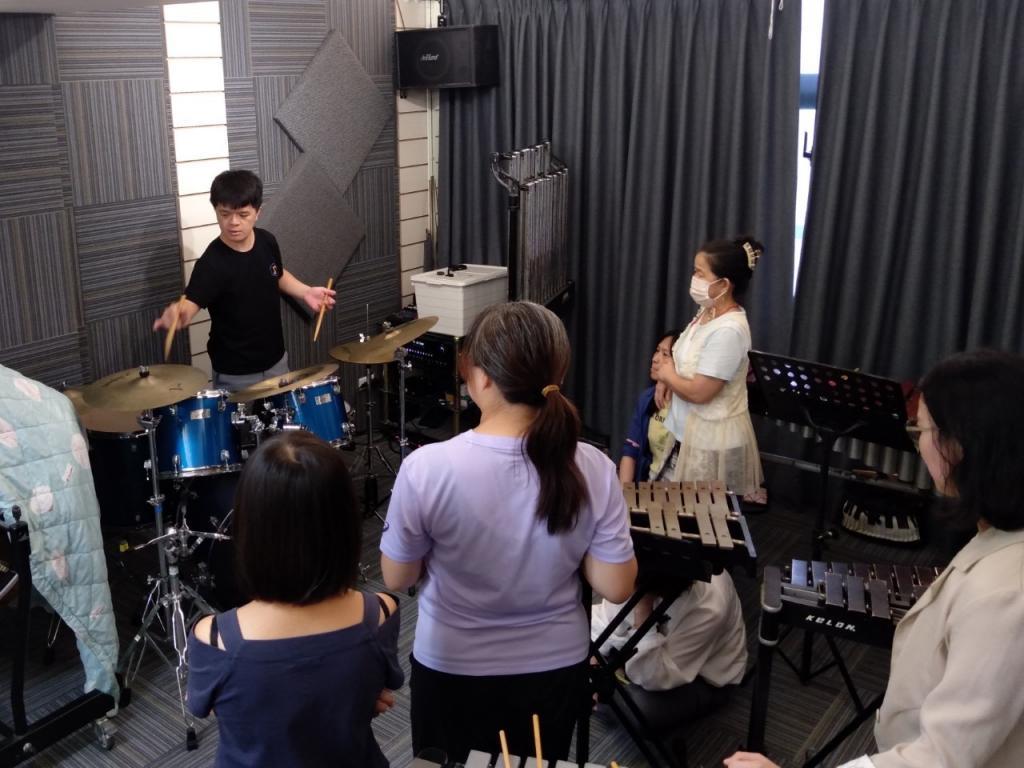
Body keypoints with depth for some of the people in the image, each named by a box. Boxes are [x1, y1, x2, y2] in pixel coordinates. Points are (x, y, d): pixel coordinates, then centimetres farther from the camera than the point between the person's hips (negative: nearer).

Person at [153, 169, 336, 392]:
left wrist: (306, 292, -1)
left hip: (276, 360, 6)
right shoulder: (212, 263, -24)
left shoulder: (267, 242, -6)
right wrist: (177, 314, -57)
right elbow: (190, 303, -36)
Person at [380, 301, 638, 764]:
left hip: (453, 671, -2)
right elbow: (616, 587, -12)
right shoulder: (593, 469, -19)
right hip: (555, 669, 2)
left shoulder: (427, 468, -26)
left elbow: (396, 579, -12)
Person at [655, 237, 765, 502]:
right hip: (692, 431, 9)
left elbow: (698, 392, -25)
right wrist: (665, 380, 0)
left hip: (712, 438, -9)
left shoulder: (728, 330, -26)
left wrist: (667, 375, -6)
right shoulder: (708, 313, 2)